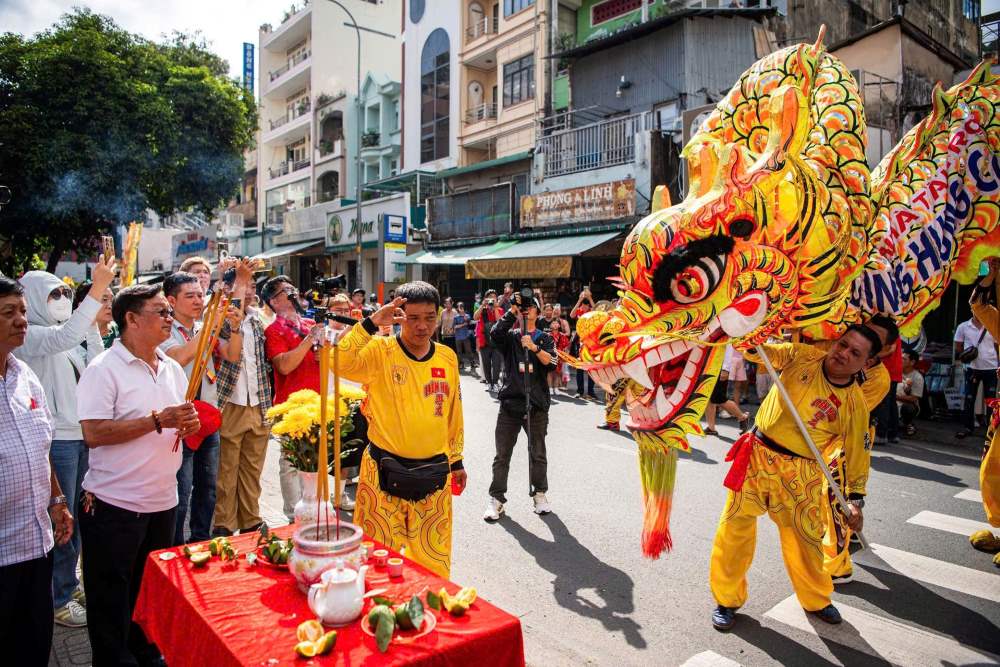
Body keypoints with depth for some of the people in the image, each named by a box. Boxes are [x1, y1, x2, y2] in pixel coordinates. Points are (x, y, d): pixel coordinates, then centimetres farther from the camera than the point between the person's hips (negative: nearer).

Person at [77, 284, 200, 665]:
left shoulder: (172, 369, 9)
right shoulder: (104, 370, -13)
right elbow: (93, 434, -21)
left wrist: (190, 426, -6)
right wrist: (158, 421, -24)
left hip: (163, 501, 7)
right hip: (114, 506, -6)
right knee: (112, 601, 9)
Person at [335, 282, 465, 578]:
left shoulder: (447, 357, 3)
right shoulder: (380, 350, -9)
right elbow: (341, 363, -28)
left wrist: (456, 461, 16)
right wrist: (372, 322, -32)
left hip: (434, 473, 3)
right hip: (385, 472, -3)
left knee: (433, 555, 16)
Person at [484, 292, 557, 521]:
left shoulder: (545, 338, 9)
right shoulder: (510, 336, 8)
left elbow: (551, 363, -8)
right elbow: (495, 333, -14)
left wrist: (534, 347, -21)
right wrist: (512, 310, -13)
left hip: (537, 405, 0)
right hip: (510, 402, 0)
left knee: (538, 454, 11)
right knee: (502, 455, 4)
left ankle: (539, 494, 27)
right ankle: (496, 498, 13)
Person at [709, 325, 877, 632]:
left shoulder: (855, 403, -6)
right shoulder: (802, 356, -5)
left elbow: (856, 452, 0)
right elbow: (757, 352, -1)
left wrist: (855, 499, -3)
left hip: (800, 474, 0)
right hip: (757, 455, 1)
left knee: (806, 537, 12)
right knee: (735, 529, 2)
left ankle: (816, 600, 42)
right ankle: (727, 599, 22)